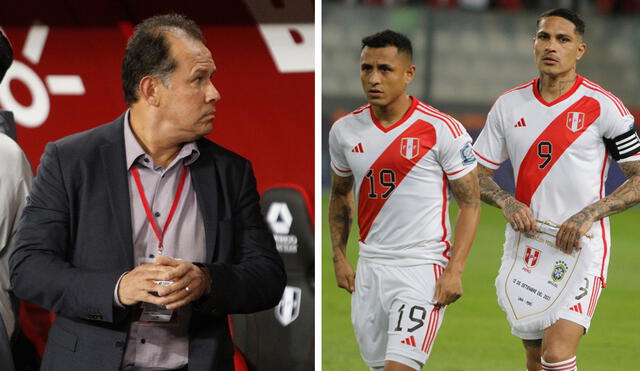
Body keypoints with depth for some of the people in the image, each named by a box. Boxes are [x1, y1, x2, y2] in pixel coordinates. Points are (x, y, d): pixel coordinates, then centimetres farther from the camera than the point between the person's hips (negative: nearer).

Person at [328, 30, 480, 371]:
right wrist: (339, 257, 12)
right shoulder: (345, 131, 5)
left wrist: (454, 270, -13)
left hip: (423, 268, -5)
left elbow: (470, 203, -5)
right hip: (370, 267, 5)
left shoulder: (443, 131, -9)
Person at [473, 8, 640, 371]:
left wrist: (589, 215, -17)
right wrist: (507, 202, -8)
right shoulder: (509, 105, 6)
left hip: (581, 249, -5)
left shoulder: (603, 107, -6)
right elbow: (476, 174, 12)